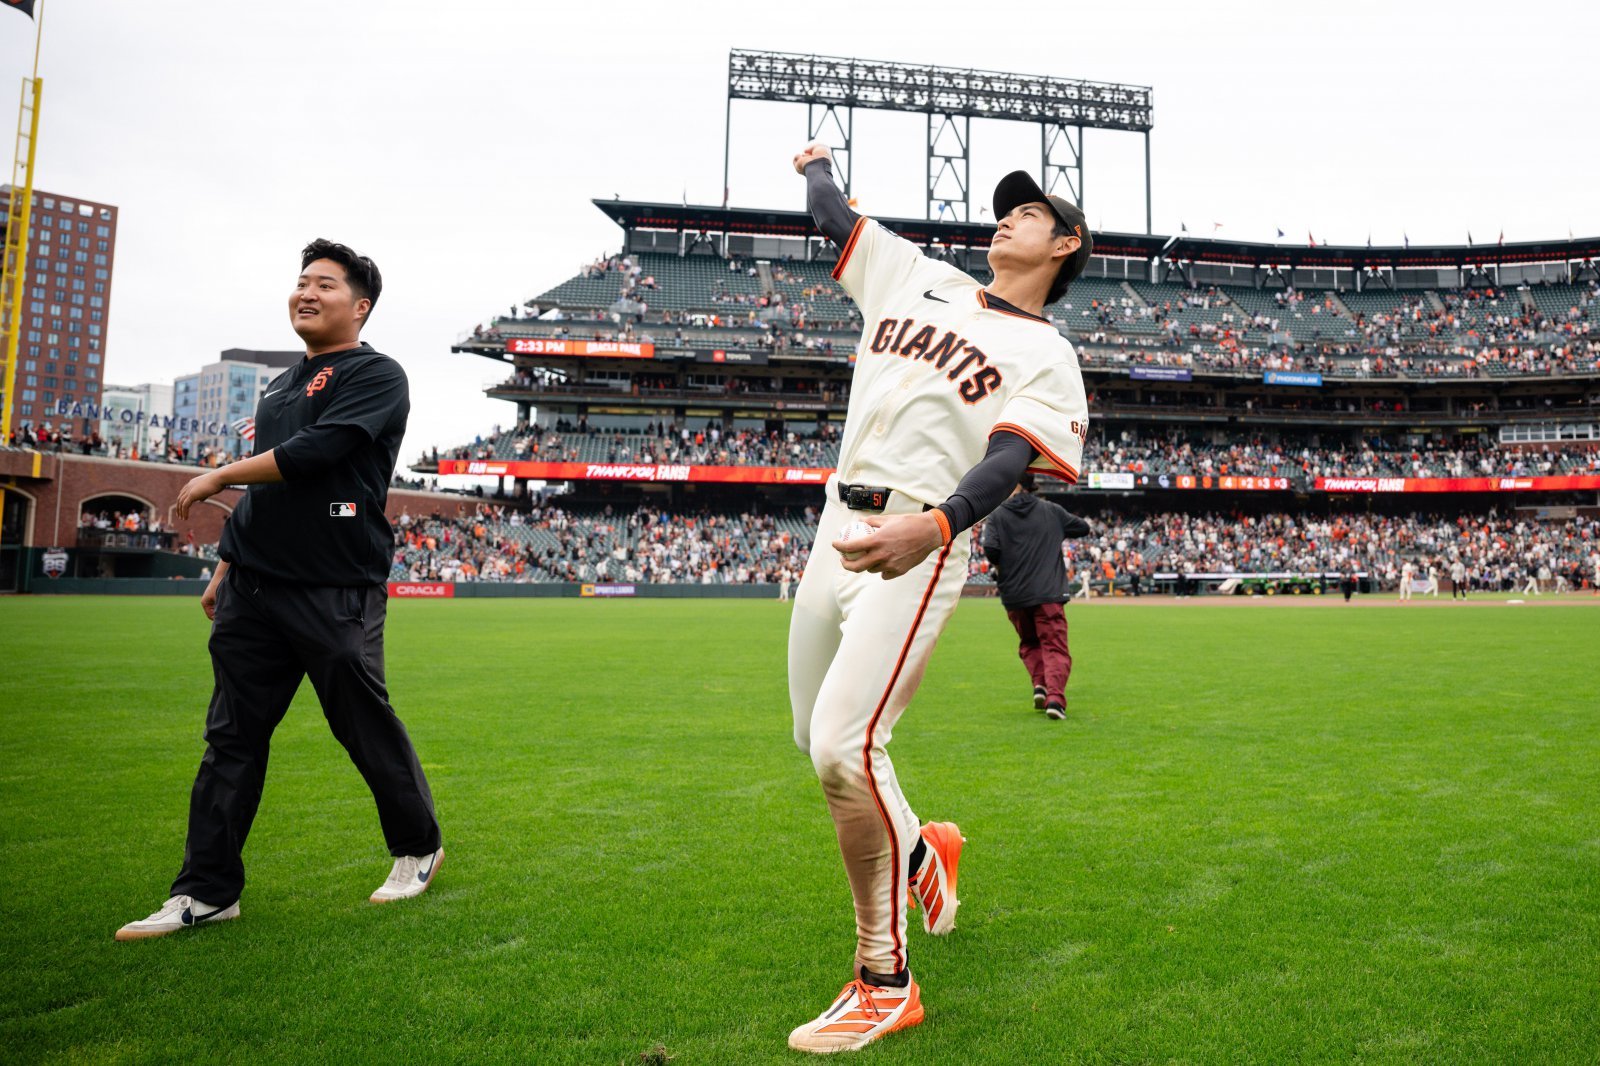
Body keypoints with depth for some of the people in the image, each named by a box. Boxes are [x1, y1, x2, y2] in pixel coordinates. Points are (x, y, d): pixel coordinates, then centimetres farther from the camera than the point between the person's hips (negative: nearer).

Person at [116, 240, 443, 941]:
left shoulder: (376, 376, -5)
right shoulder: (279, 387, 21)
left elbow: (314, 452, -18)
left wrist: (216, 478, -8)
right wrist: (226, 566, 22)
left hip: (337, 596, -7)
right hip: (253, 591, 8)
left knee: (367, 728, 0)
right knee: (231, 738, 7)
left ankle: (417, 849, 22)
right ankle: (207, 892, 15)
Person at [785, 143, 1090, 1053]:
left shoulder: (1047, 357, 2)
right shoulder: (922, 277, 18)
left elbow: (1009, 459, -15)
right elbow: (833, 216, 25)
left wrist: (935, 524, -34)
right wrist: (816, 165, 47)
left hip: (920, 545, -6)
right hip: (838, 528, 7)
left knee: (845, 746, -18)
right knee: (817, 742, 11)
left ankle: (886, 984, -3)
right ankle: (922, 852, 39)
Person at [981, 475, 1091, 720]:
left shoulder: (997, 515, 1)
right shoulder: (1052, 510, 9)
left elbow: (990, 550, -13)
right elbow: (1083, 528, 19)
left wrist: (998, 567, 7)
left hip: (1013, 596, 1)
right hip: (1048, 594, 0)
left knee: (1029, 644, 22)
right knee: (1055, 647, -2)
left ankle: (1040, 684, 3)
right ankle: (1055, 697, -22)